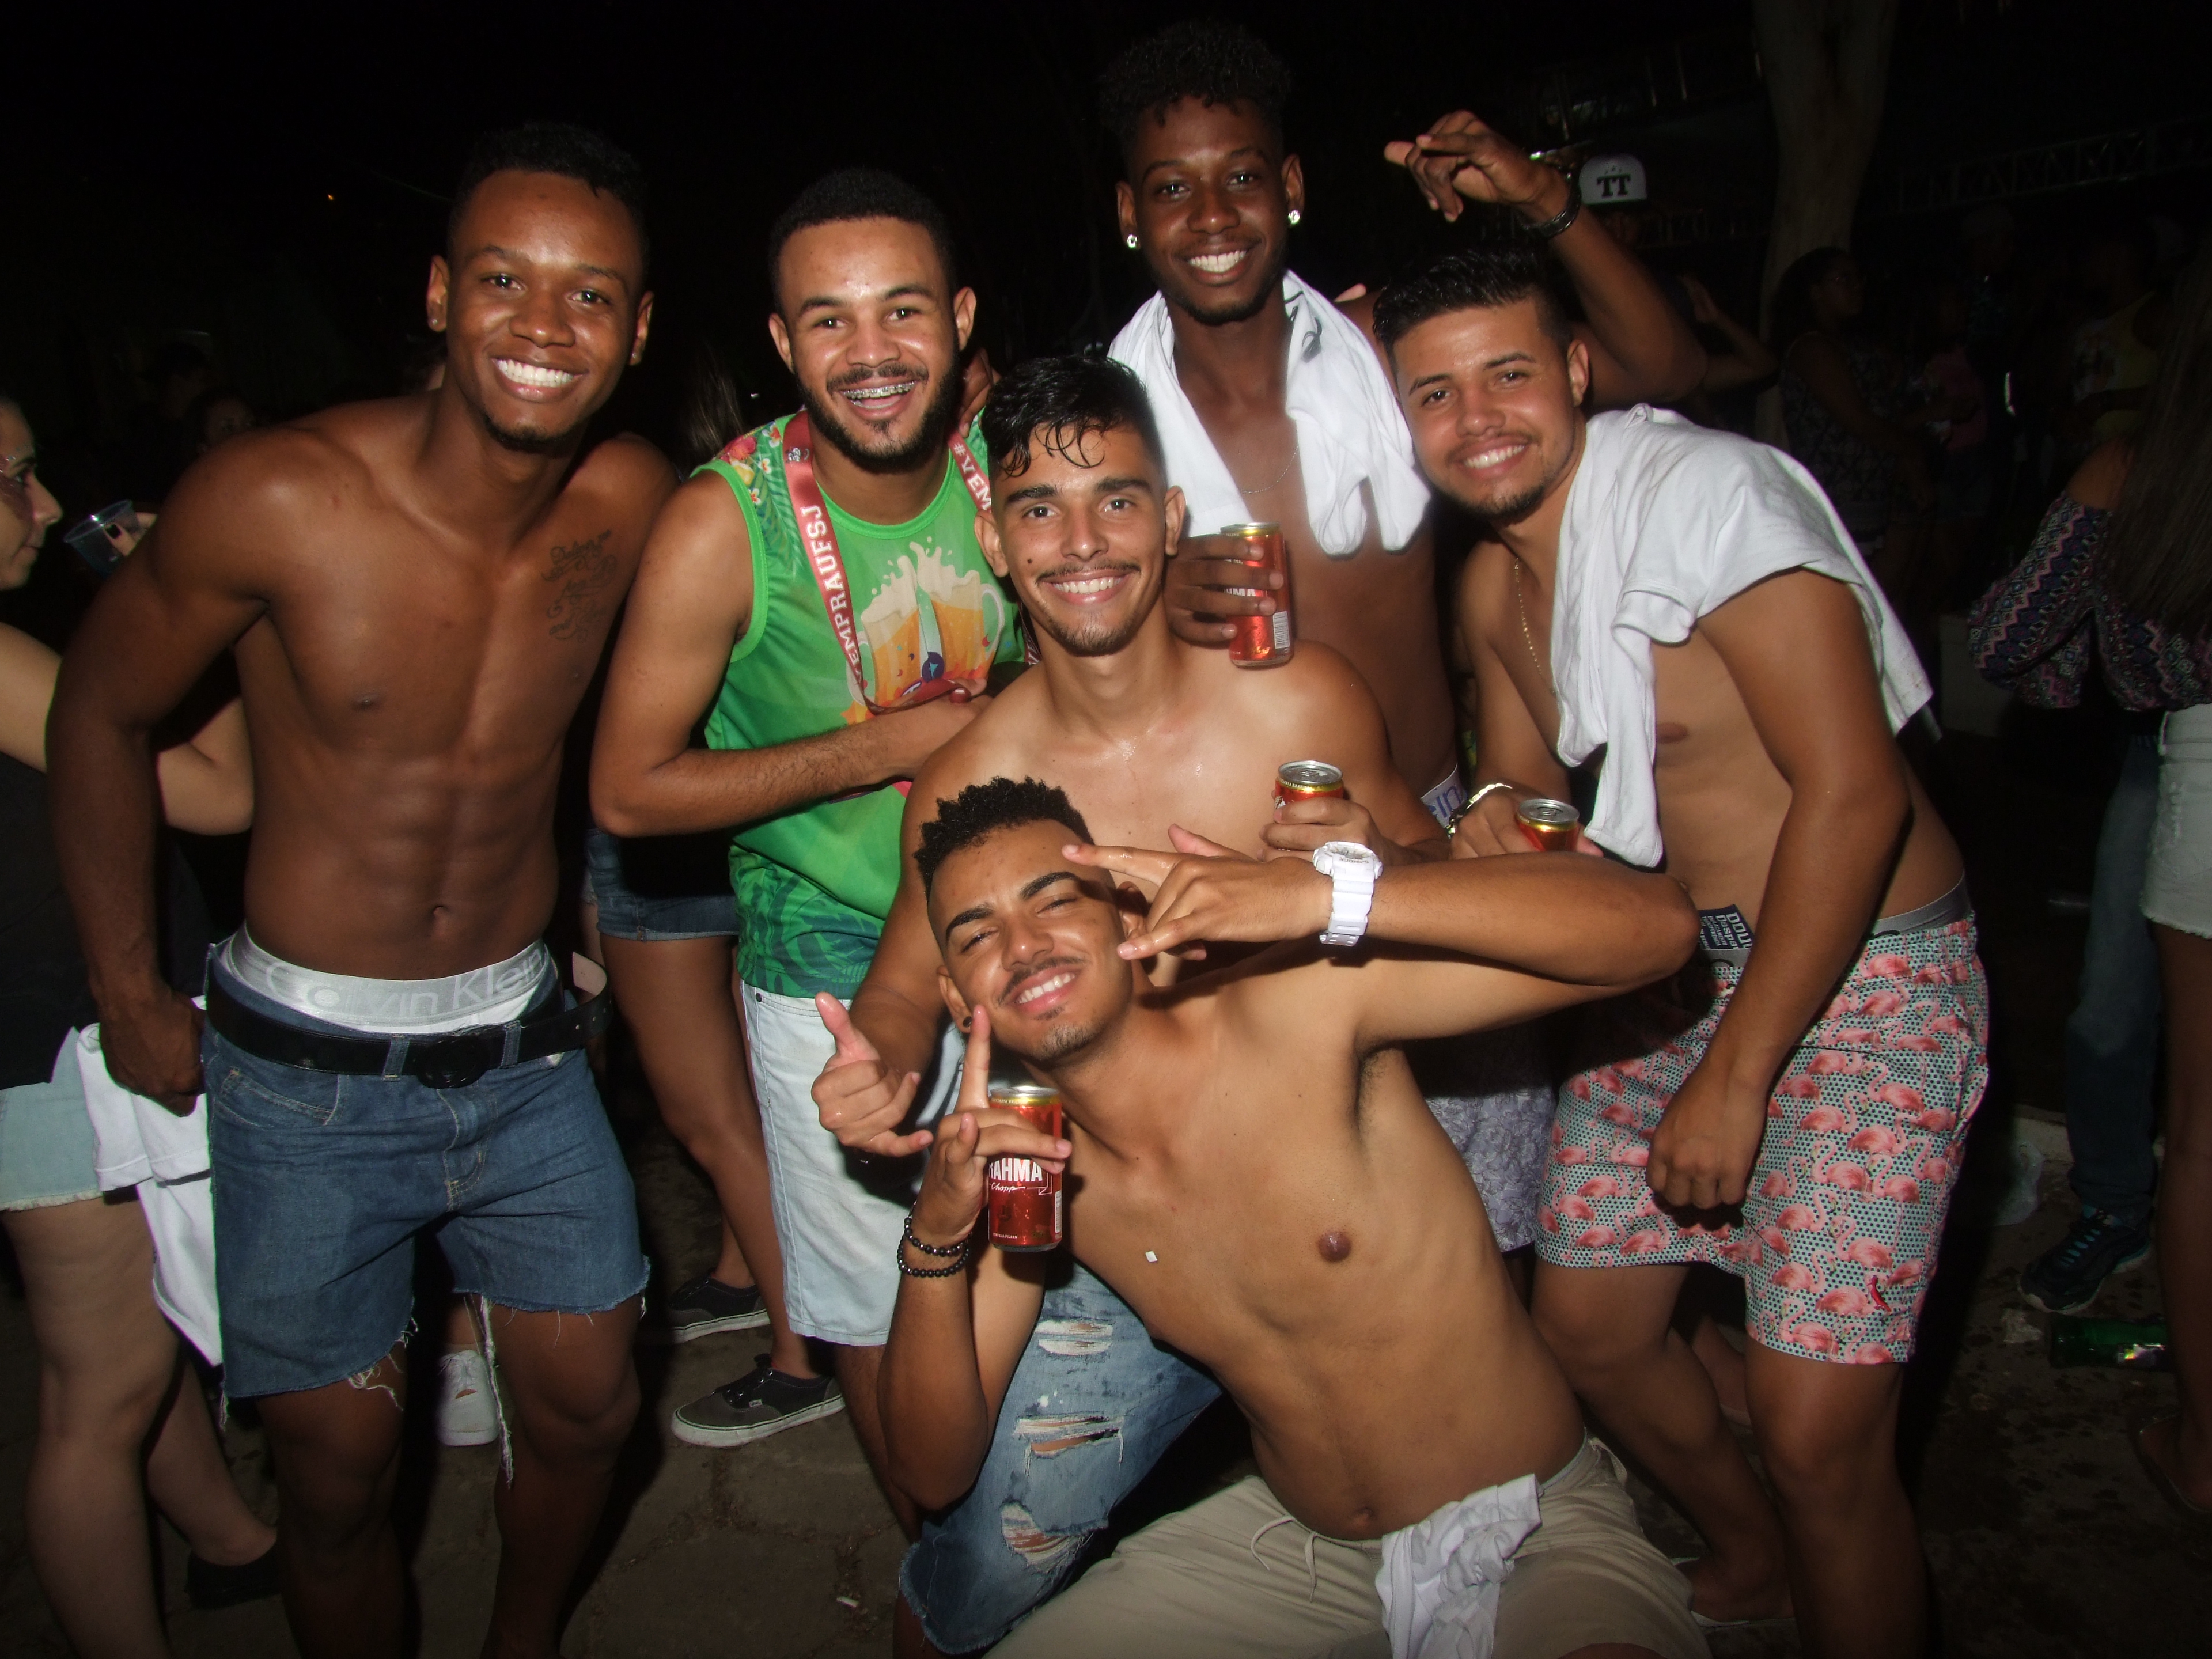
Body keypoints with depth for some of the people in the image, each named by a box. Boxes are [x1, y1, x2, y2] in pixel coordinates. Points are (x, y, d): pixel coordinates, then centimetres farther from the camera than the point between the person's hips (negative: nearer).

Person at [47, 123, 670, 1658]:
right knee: (339, 1472, 8)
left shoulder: (631, 506, -9)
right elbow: (102, 713, -3)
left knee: (589, 1409, 13)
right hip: (307, 1069, -3)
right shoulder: (277, 497, -19)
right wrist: (130, 996, 0)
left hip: (524, 1045, 3)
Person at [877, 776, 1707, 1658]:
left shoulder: (1293, 1004, -22)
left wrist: (1321, 895, -38)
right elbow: (935, 1470, -4)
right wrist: (939, 1230, -21)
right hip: (1294, 1545, 5)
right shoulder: (1022, 1160, -5)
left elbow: (1655, 922, -29)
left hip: (1535, 1533, -4)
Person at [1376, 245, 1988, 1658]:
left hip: (1866, 971, -7)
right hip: (1681, 961, 8)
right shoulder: (1492, 582, 6)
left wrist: (1736, 1074, -19)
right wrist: (1497, 828, -12)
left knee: (1819, 1433, -11)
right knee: (1588, 1325, 15)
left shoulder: (1707, 494, -19)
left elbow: (1854, 794, -22)